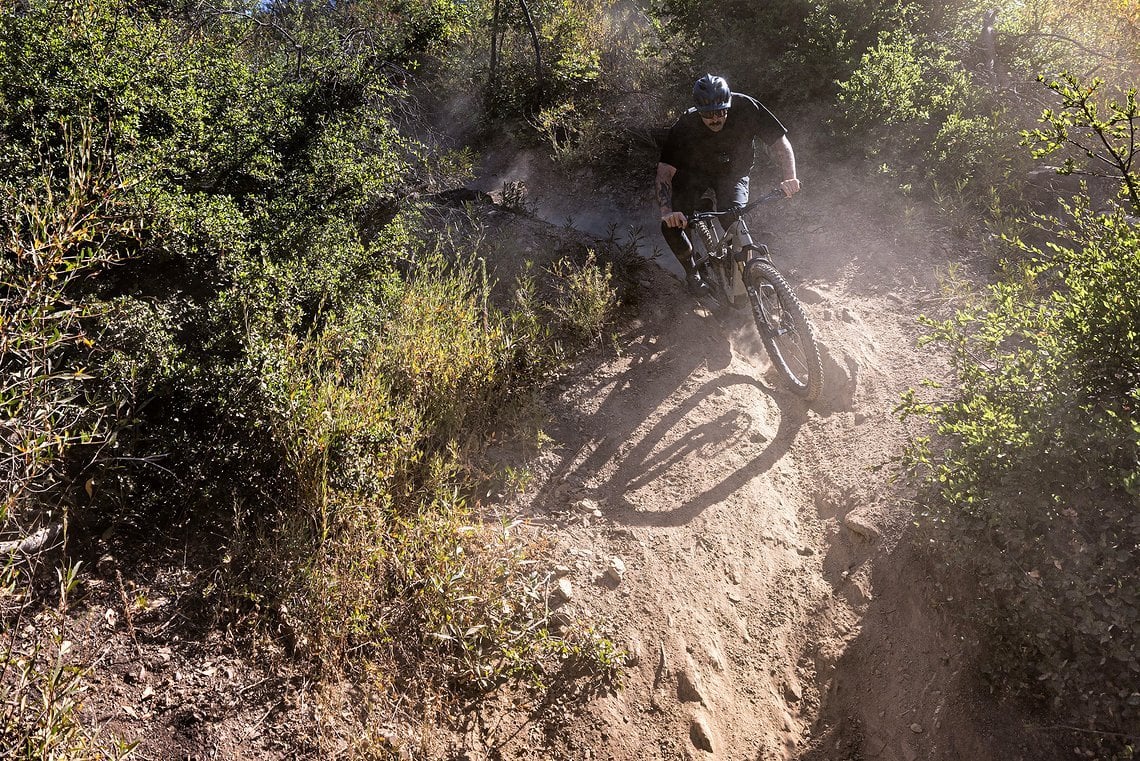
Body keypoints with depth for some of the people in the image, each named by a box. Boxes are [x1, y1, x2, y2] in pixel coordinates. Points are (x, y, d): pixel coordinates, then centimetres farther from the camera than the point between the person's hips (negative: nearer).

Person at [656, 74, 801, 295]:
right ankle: (692, 273, 11)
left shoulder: (746, 108, -29)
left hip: (733, 173, 0)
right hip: (694, 172, 0)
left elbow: (779, 141, -23)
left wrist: (790, 178, -40)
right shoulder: (685, 126, -30)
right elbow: (665, 171, -33)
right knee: (670, 227, -16)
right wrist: (667, 211, -49)